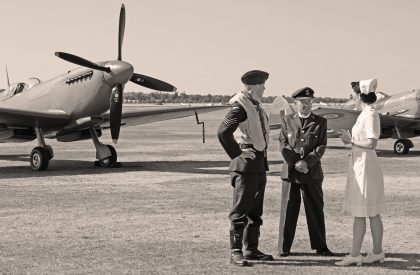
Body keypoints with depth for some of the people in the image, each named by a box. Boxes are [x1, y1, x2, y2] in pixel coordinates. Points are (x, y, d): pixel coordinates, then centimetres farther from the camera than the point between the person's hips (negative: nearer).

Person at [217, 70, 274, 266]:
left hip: (259, 164, 9)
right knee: (241, 211, -5)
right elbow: (223, 132, -25)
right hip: (246, 165, -9)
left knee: (255, 211, 14)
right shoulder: (240, 106, -15)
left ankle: (252, 250, 23)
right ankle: (236, 252, -1)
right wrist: (237, 155, -17)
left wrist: (263, 159, 16)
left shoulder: (256, 107, 14)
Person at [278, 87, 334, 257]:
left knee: (316, 209, 4)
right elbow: (283, 145, 2)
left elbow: (321, 147, -1)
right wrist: (295, 163, -12)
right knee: (288, 210, 1)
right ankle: (284, 247, 8)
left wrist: (307, 162, -14)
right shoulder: (287, 120, 9)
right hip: (290, 172, 0)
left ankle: (320, 246, 13)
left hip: (312, 173, 0)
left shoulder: (320, 122, 8)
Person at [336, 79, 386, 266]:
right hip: (360, 166, 10)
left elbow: (371, 144, -23)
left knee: (360, 213, -6)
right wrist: (351, 139, 4)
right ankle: (377, 252, 16)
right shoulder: (365, 114, 13)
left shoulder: (370, 115, -16)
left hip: (365, 168, -10)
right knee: (372, 213, 11)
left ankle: (354, 255, -2)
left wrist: (351, 140, -13)